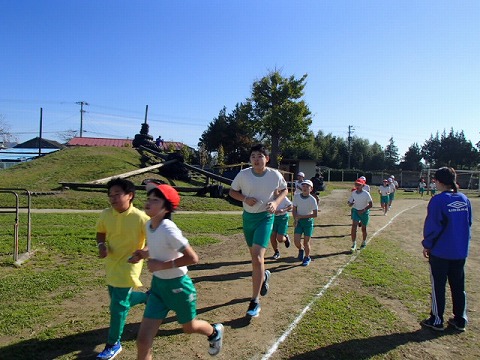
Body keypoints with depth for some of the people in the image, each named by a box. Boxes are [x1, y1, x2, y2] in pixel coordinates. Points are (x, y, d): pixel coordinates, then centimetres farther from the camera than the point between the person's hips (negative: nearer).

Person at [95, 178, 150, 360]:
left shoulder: (140, 217, -22)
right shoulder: (106, 215, -8)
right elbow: (100, 232, 11)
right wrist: (101, 245, -9)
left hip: (128, 266, -6)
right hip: (111, 265, 6)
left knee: (118, 305, -1)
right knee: (122, 299, 20)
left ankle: (113, 345, 20)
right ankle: (148, 298, 48)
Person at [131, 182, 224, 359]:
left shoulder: (169, 230, -27)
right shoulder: (149, 225, -4)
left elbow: (192, 258, -28)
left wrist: (162, 265, -25)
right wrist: (143, 253, -3)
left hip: (177, 286, -6)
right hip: (158, 285, 6)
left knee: (189, 327, 21)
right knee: (143, 340, 2)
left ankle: (215, 332, 55)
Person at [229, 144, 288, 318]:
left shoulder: (275, 175, -10)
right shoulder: (243, 174, -9)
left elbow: (284, 190, 8)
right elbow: (232, 191, 4)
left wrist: (276, 202, -11)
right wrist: (245, 198, -15)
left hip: (265, 217, -3)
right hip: (248, 217, 3)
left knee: (257, 257, -15)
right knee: (255, 255, 19)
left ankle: (255, 301, -4)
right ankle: (263, 276, 53)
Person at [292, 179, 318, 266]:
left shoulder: (312, 200, -13)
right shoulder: (296, 197, -4)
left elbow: (315, 214, -12)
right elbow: (294, 210, 5)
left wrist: (301, 216, -15)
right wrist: (295, 219, -11)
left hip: (308, 221, -2)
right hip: (298, 221, 2)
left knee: (306, 242, 2)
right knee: (296, 241, -5)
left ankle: (307, 257, 27)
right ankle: (301, 249, 30)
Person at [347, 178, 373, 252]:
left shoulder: (366, 194, -16)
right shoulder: (353, 193, -5)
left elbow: (371, 204, -12)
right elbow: (349, 202, 5)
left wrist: (363, 210, -20)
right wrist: (350, 204, -19)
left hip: (364, 212, -2)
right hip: (355, 211, 2)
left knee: (364, 228, 12)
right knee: (354, 226, -14)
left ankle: (364, 242, 37)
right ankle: (353, 244, -9)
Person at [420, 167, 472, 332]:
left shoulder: (438, 200, -17)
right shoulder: (465, 200, 3)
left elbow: (432, 226, -15)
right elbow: (468, 224, 11)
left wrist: (427, 245, -2)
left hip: (440, 252, -6)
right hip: (461, 252, 6)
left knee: (438, 286, 6)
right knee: (458, 286, 16)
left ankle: (436, 320, 16)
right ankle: (460, 320, 26)